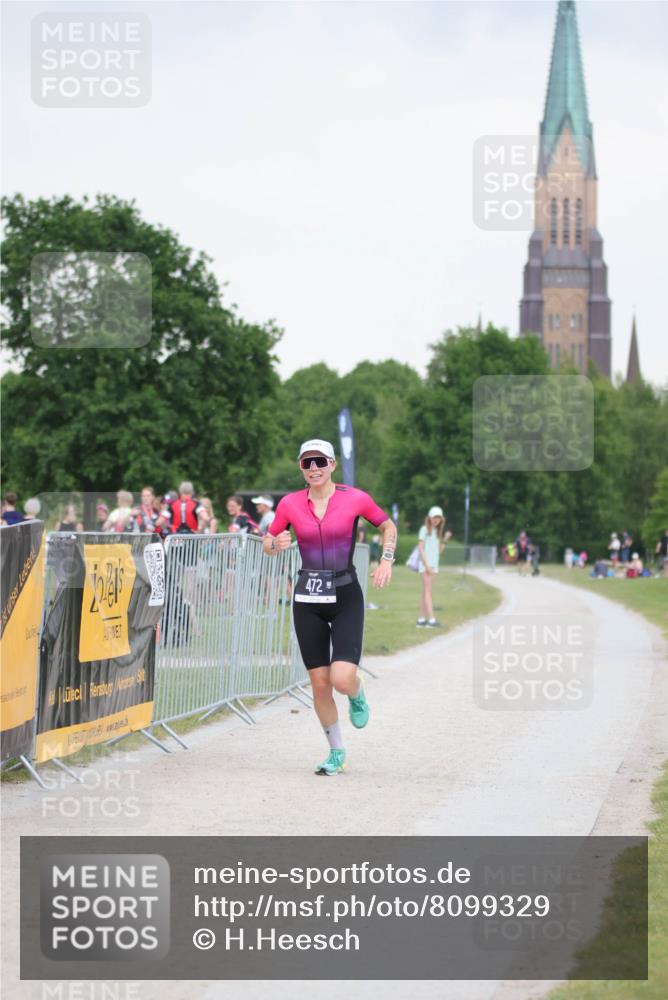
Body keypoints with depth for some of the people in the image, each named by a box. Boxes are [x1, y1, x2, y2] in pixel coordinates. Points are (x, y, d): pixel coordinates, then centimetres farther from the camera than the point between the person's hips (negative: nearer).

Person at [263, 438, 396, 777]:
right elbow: (267, 545, 10)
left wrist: (387, 559, -5)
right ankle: (336, 752, 21)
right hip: (307, 600, 2)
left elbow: (388, 525, 11)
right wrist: (276, 543, -13)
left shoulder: (355, 498, -5)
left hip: (346, 598, -2)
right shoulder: (290, 504, 0)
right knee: (319, 683, 3)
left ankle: (357, 695, 21)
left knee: (342, 679, -17)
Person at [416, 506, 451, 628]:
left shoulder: (437, 532, 16)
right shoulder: (424, 529, -4)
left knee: (426, 592, 6)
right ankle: (431, 619, -21)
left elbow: (439, 551, 15)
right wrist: (427, 565, -17)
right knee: (428, 591, -13)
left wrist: (445, 540, 1)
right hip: (425, 564, -7)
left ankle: (421, 620, 7)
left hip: (433, 565, 7)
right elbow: (420, 548, -10)